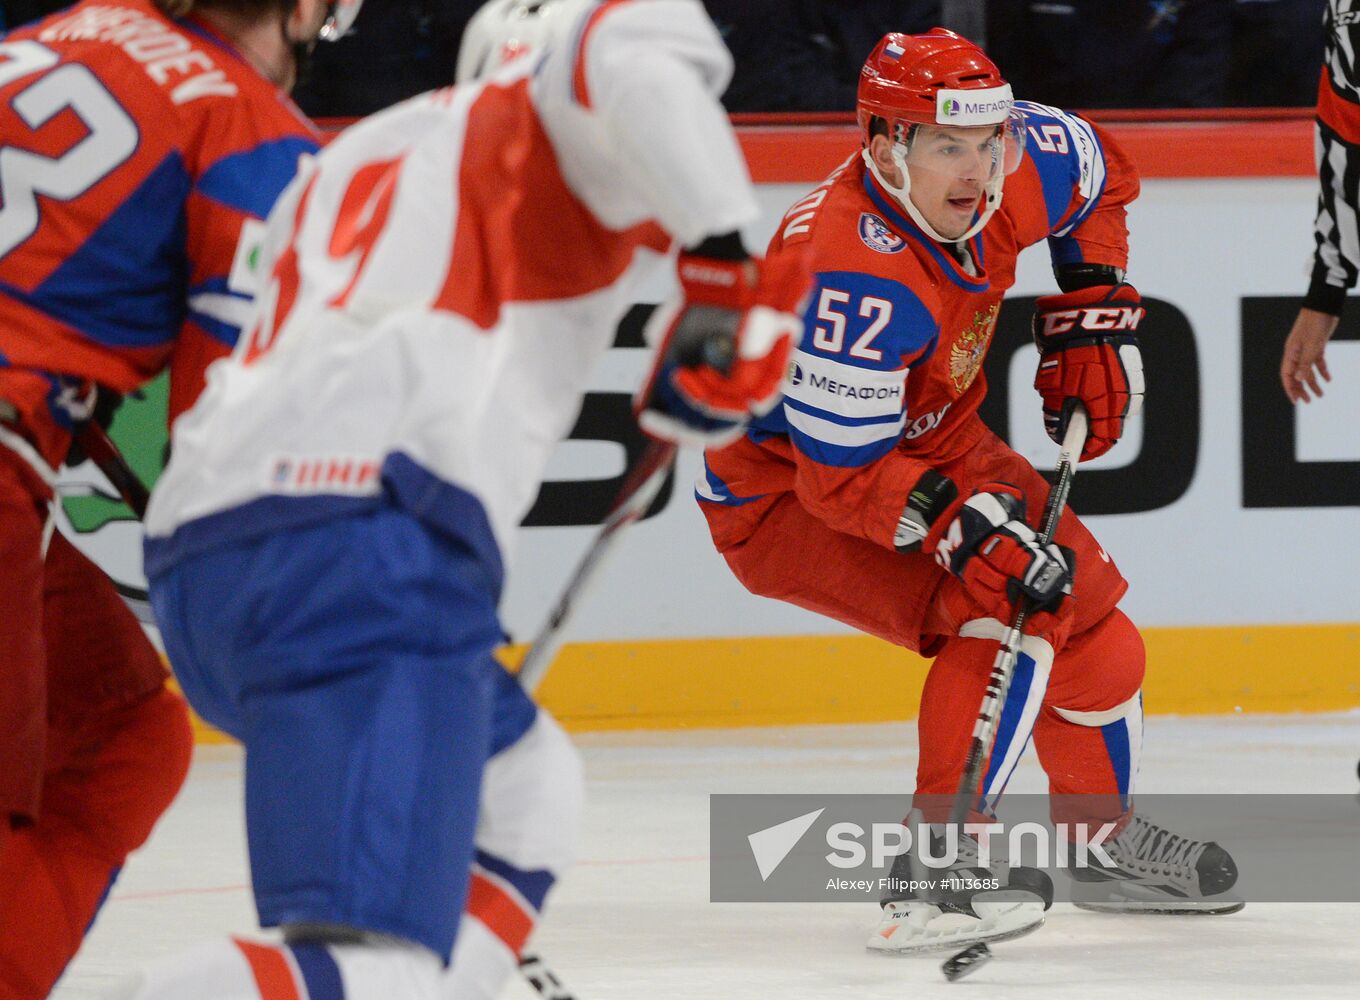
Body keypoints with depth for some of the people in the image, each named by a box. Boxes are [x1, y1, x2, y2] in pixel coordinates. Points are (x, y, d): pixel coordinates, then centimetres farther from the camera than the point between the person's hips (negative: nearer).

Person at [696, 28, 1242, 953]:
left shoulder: (1010, 168, -16)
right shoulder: (860, 277, -38)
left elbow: (1099, 171, 10)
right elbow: (842, 472, -35)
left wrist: (1094, 315, 5)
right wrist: (962, 527, -46)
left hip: (925, 442, 9)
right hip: (786, 487, -9)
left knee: (1083, 596, 12)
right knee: (1012, 609, -25)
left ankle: (1103, 841, 34)